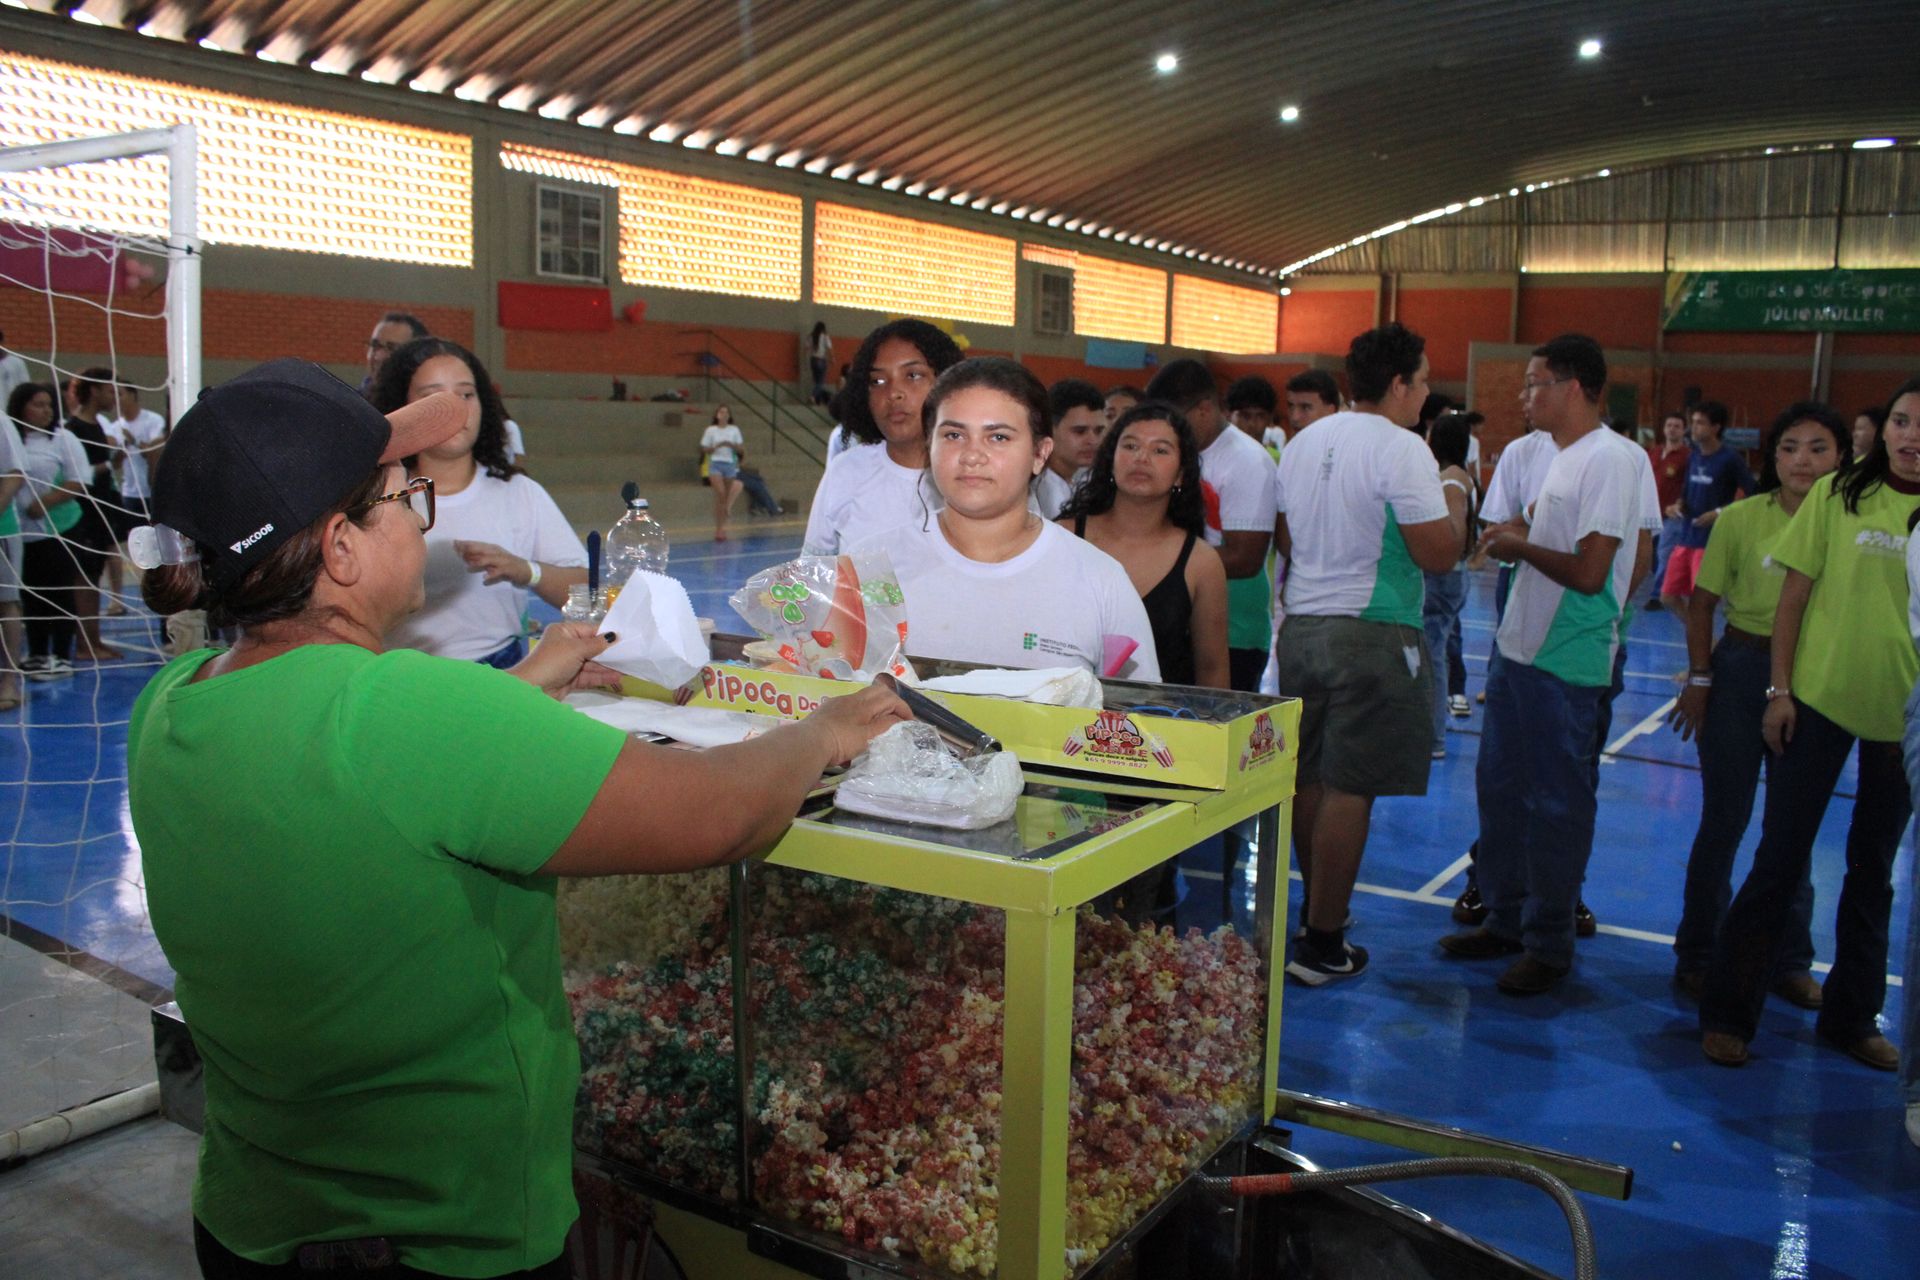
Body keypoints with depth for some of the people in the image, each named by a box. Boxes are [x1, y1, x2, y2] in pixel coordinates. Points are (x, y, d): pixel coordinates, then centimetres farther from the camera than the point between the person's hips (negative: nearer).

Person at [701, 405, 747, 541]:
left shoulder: (734, 430, 9)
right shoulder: (710, 430, 3)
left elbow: (741, 449, 6)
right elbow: (704, 450, 3)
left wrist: (731, 445, -12)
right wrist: (717, 446, -13)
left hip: (730, 464, 3)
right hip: (715, 463, -3)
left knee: (725, 497, 5)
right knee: (720, 494, -18)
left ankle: (721, 528, 15)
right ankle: (719, 528, -16)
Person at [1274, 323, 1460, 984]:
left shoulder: (1303, 442, 10)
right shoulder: (1401, 449, -13)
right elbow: (1438, 553, -14)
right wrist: (1456, 503, 4)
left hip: (1301, 626, 8)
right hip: (1369, 636, -8)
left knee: (1309, 779, 15)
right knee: (1349, 791, -2)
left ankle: (1319, 913, 29)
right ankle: (1323, 947, 3)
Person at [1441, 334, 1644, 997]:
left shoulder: (1610, 458, -16)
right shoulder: (1562, 457, 13)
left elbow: (1589, 572, -22)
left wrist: (1520, 545, -8)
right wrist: (1519, 534, 3)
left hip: (1566, 664, -10)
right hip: (1520, 647, 10)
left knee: (1556, 804, 2)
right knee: (1501, 788, 15)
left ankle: (1550, 943, 15)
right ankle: (1506, 919, 29)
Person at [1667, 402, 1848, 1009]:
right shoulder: (1742, 518, -5)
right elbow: (1703, 602, -1)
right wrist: (1699, 679, -5)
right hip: (1742, 669, -2)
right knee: (1724, 820, 7)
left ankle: (1790, 960, 28)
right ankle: (1697, 953, 20)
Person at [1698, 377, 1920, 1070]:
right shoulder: (1837, 495, -3)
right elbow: (1794, 595, -2)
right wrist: (1780, 689, -6)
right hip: (1819, 699, -2)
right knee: (1779, 858, 1)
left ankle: (1852, 1015, 30)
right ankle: (1728, 1011, 12)